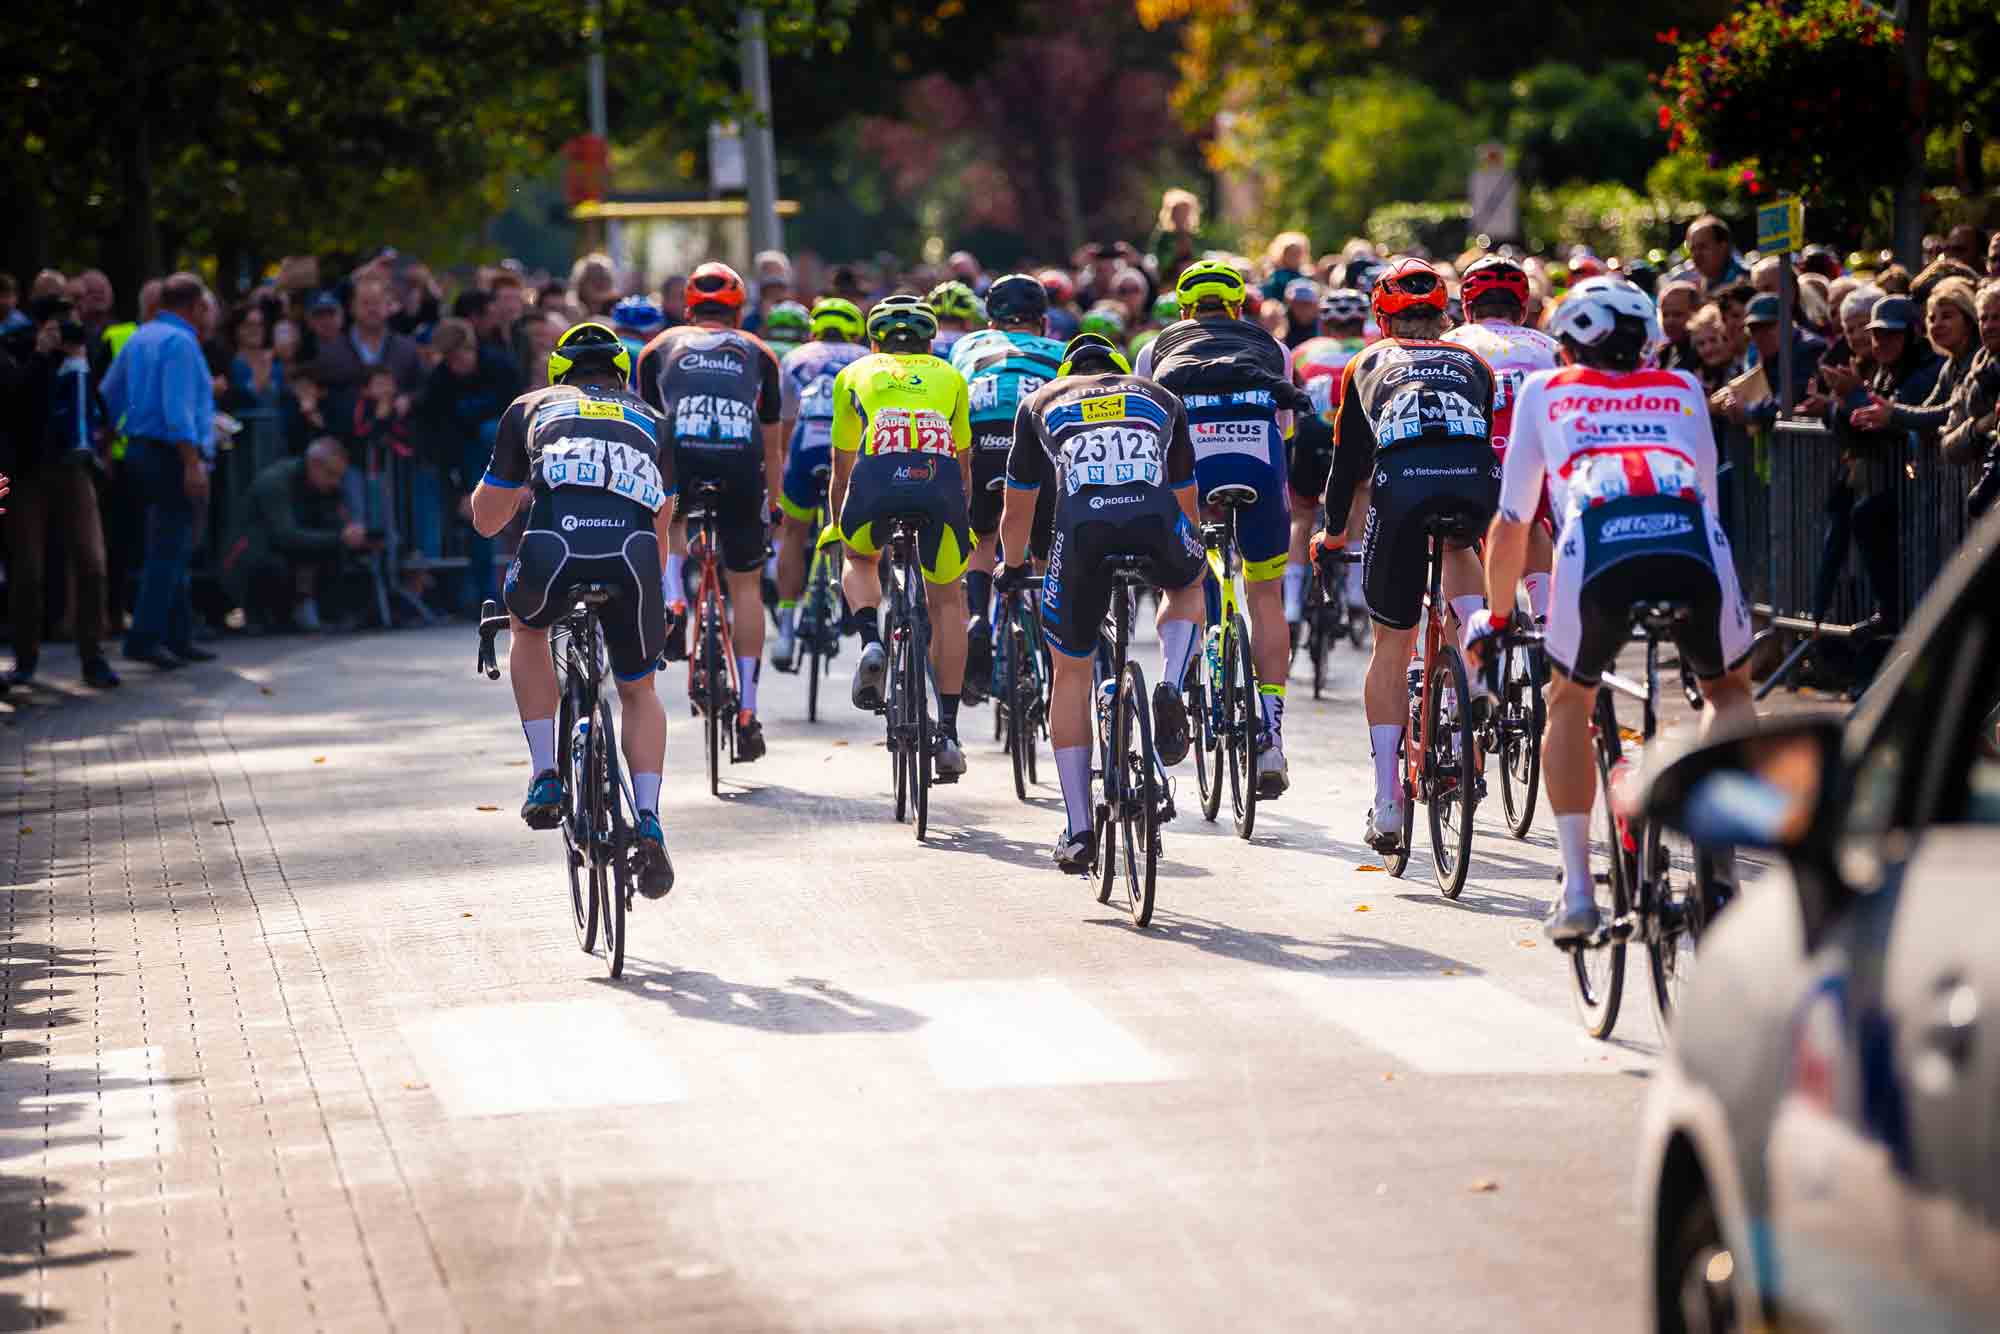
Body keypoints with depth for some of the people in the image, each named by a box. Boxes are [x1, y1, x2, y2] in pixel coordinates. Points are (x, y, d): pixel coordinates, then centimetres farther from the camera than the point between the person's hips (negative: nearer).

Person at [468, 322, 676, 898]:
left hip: (553, 547, -1)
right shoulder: (649, 421, 34)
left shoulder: (532, 408, 30)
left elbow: (485, 519, 35)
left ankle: (544, 776, 22)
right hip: (632, 552, 1)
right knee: (638, 691, 24)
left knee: (527, 627, 34)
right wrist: (646, 592, 60)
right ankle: (648, 823, 4)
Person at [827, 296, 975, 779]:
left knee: (859, 559, 33)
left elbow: (842, 469, 37)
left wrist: (840, 530, 51)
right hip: (940, 481, 0)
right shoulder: (949, 376, 33)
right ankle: (947, 733, 15)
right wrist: (956, 519, 57)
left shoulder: (855, 374, 31)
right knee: (947, 601, 20)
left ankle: (871, 643, 4)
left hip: (877, 482, 0)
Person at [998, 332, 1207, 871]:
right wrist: (1188, 554, 65)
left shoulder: (1041, 402, 33)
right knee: (1187, 584, 36)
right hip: (1156, 522, 0)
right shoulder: (1160, 399, 35)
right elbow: (1187, 501, 47)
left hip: (1082, 525, 0)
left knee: (1070, 673, 18)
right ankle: (1170, 691, 9)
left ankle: (1078, 831, 15)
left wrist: (1014, 570, 61)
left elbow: (1016, 514, 42)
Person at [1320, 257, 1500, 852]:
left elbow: (1348, 460, 33)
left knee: (1391, 648, 11)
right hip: (1475, 484, 1)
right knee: (1461, 557, 38)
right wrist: (1500, 525, 55)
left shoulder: (1368, 364, 31)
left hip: (1402, 481, -1)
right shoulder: (1473, 363, 34)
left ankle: (1386, 803, 7)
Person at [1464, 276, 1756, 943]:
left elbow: (1512, 522, 33)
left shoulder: (1544, 391, 31)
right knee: (1729, 689, 28)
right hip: (1691, 538, 1)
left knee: (1569, 700, 24)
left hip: (1597, 541, -1)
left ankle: (1577, 888, 15)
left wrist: (1495, 618, 47)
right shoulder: (1682, 390, 35)